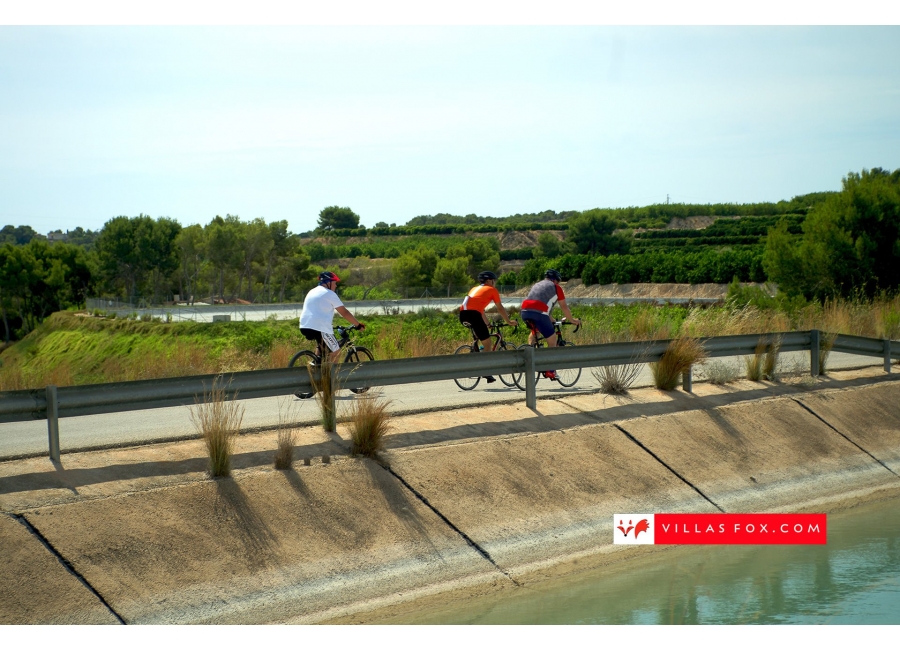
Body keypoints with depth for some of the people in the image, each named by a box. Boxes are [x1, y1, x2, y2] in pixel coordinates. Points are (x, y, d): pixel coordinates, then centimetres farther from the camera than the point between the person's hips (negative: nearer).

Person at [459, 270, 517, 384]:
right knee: (487, 342, 4)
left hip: (462, 314, 6)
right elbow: (500, 308, 17)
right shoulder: (492, 290, 16)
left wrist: (487, 324, 47)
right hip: (473, 314, -6)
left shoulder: (475, 289, 34)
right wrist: (509, 321, 29)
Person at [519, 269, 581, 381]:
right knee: (552, 340, 6)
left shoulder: (537, 285, 34)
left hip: (524, 311, 6)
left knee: (534, 331, 36)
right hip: (538, 313, -6)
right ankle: (550, 371, 2)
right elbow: (564, 307, 16)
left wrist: (550, 319, 51)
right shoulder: (556, 287, 16)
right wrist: (573, 320, 29)